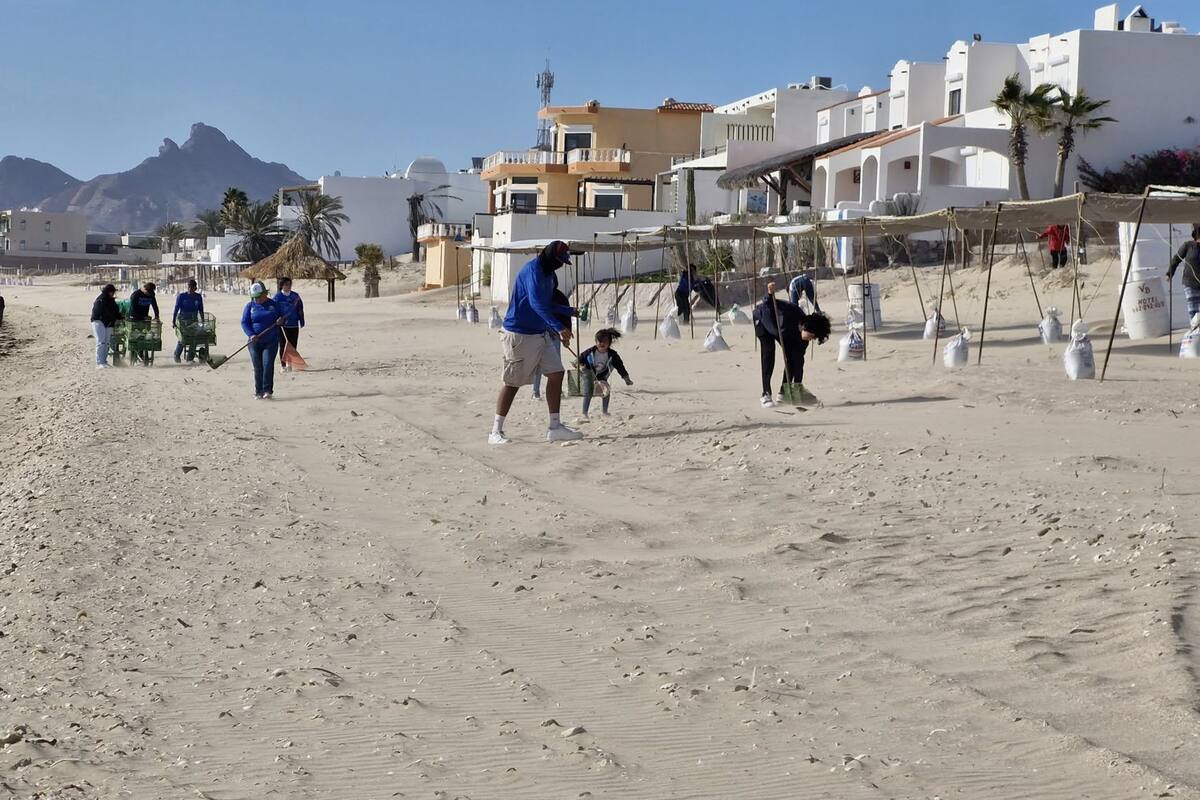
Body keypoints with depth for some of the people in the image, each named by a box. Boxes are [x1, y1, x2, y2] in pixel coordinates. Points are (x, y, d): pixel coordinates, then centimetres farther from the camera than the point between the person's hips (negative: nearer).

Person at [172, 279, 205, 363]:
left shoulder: (198, 297, 6)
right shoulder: (181, 296, -3)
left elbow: (201, 310, 12)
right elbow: (176, 309, -4)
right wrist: (173, 321, -9)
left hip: (194, 320, 3)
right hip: (182, 320, -3)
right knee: (182, 339, -11)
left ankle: (190, 359, 4)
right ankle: (177, 356, 11)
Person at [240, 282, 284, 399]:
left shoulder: (274, 304, 6)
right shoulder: (250, 306, 7)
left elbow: (282, 317, 15)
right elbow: (244, 322, 2)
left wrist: (281, 321, -10)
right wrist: (251, 334, -14)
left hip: (271, 341, -1)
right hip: (255, 342, 1)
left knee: (268, 365, -14)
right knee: (257, 368, 1)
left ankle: (268, 391, -11)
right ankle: (259, 392, 8)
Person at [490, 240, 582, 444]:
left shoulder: (548, 274, 13)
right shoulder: (532, 270, -17)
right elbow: (536, 303, -32)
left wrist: (569, 311, 27)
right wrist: (558, 327, -39)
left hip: (541, 334, 9)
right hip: (519, 335, -9)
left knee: (556, 373, 2)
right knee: (512, 382, -3)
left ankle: (555, 428, 7)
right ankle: (496, 432, 4)